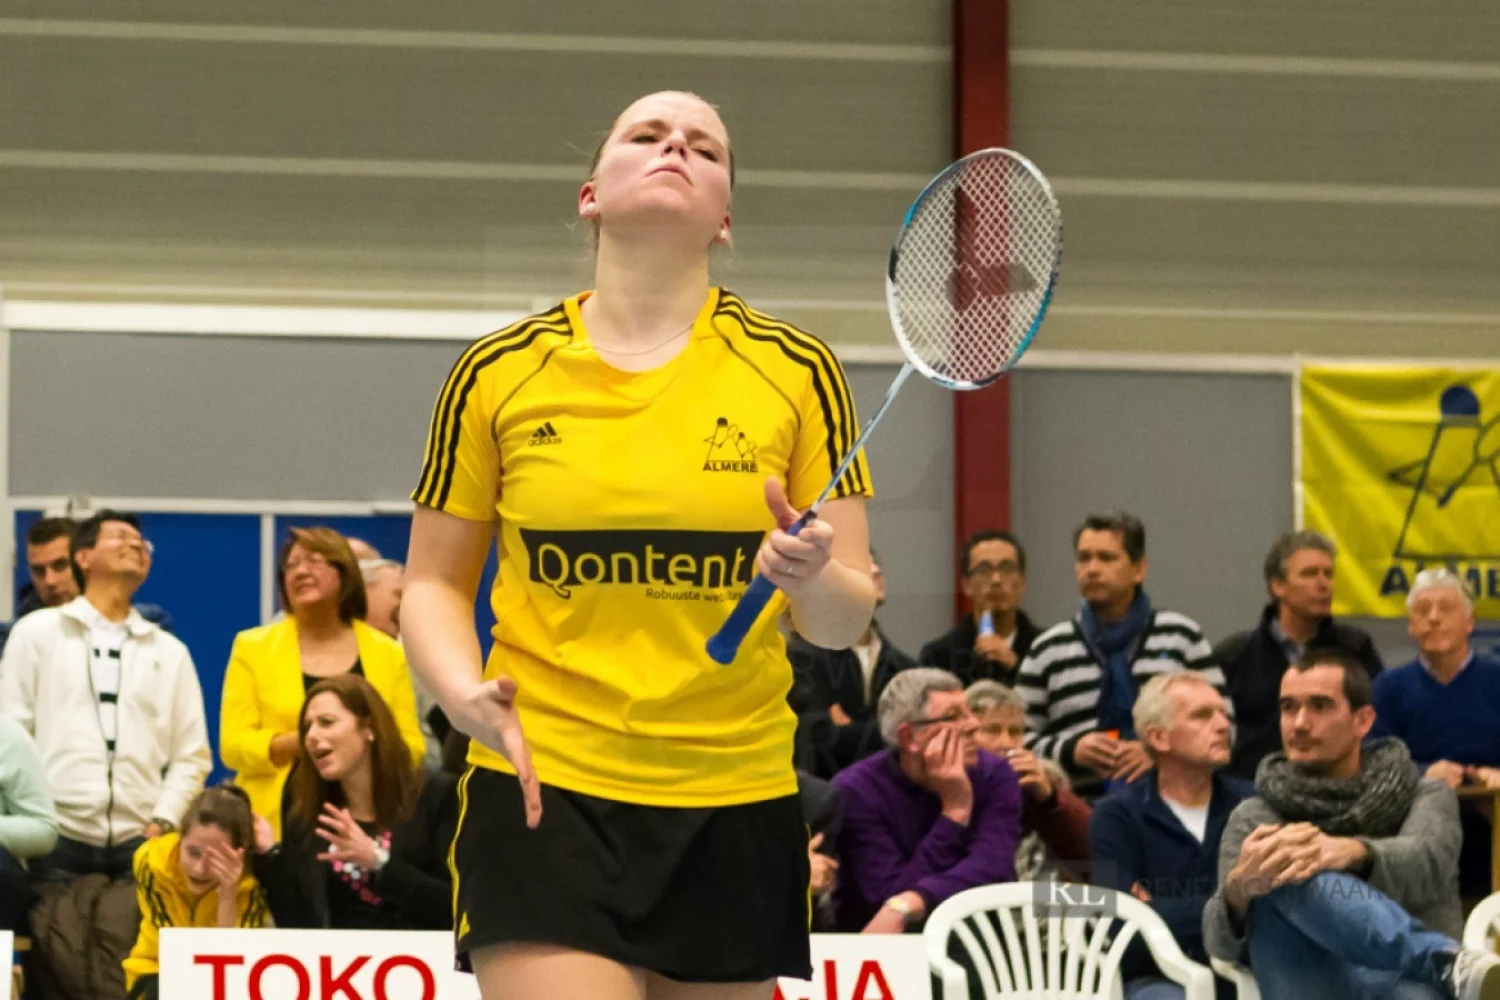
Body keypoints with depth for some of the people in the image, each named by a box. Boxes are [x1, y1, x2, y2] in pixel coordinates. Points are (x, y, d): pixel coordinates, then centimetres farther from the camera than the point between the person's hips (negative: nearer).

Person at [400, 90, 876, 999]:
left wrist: (812, 578, -20)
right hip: (543, 793, -2)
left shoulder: (798, 374, 3)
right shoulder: (497, 376, 3)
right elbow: (434, 585, 10)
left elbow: (849, 620, 3)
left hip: (736, 803, 2)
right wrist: (466, 692, -11)